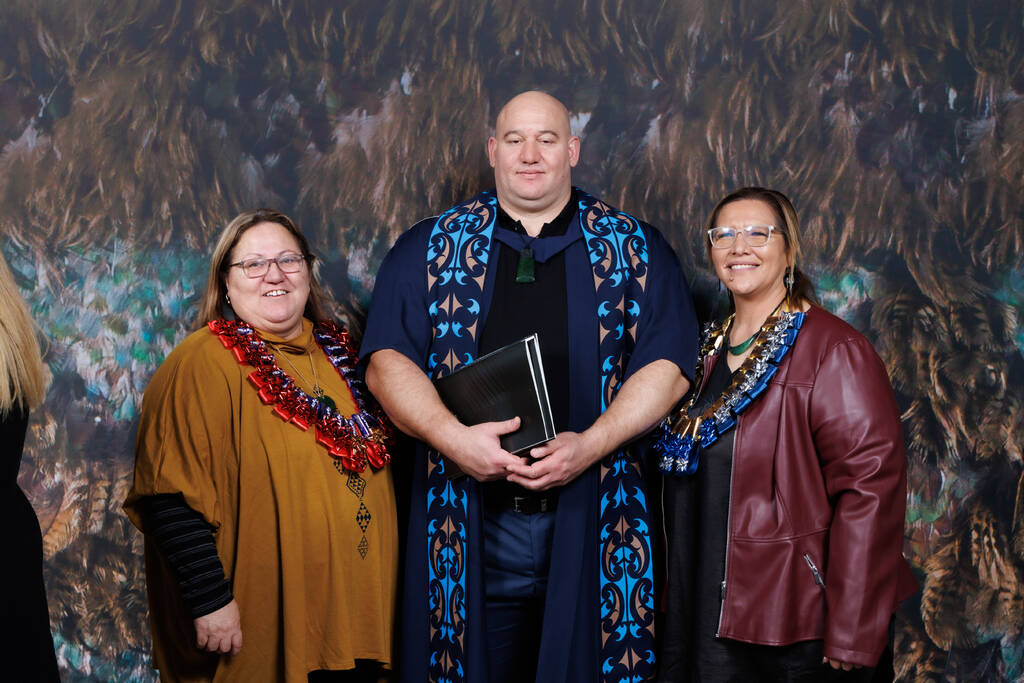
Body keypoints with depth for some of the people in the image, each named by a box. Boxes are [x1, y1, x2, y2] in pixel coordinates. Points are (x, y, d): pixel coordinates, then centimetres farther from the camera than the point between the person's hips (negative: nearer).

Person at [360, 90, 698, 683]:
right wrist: (452, 436, -15)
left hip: (593, 519, 0)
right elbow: (387, 361, 2)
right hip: (471, 520, 0)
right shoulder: (427, 249, 9)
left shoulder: (636, 249, 8)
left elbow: (667, 367, 1)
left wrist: (591, 444, -13)